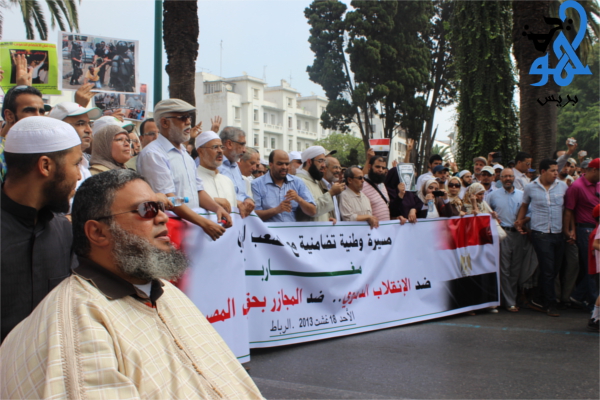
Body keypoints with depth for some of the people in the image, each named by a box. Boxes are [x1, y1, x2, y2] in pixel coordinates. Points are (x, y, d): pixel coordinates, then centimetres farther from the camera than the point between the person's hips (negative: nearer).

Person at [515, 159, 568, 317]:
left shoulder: (562, 186, 6)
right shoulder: (530, 188, 1)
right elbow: (524, 205, 17)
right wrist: (520, 221, 6)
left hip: (559, 233, 4)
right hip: (541, 234, -3)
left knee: (553, 270, 8)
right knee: (548, 271, -5)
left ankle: (539, 300, 21)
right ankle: (550, 304, 5)